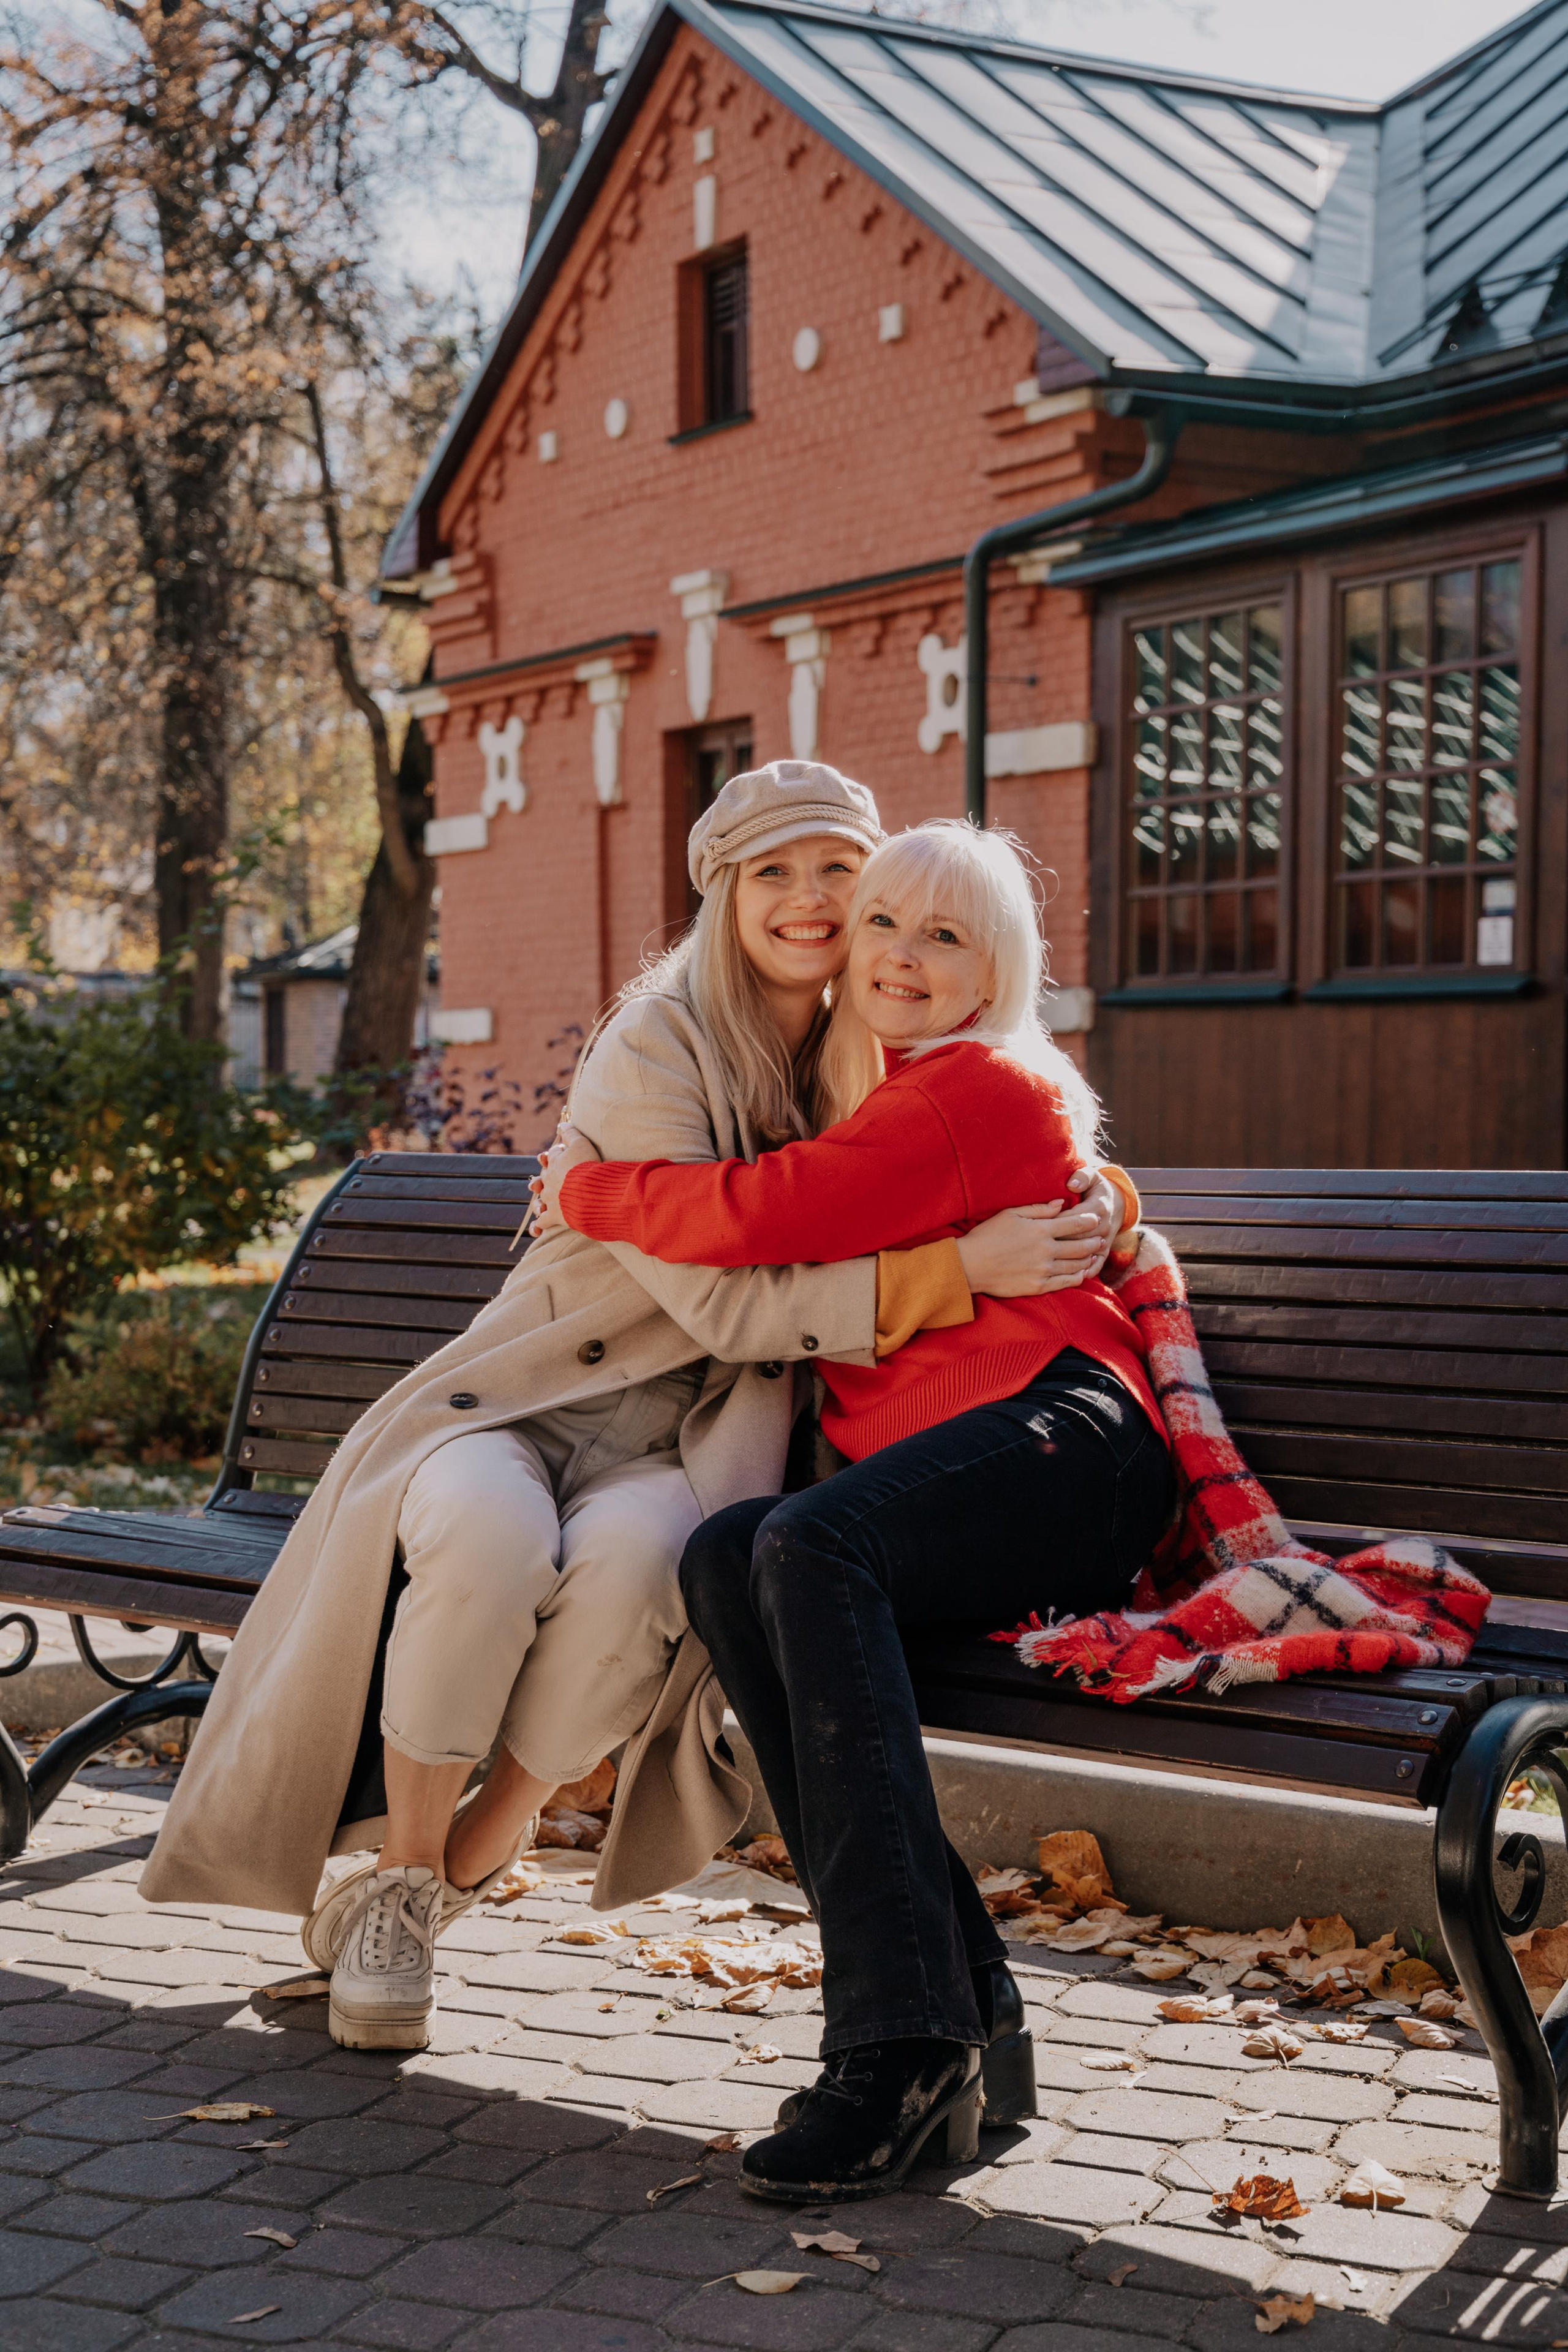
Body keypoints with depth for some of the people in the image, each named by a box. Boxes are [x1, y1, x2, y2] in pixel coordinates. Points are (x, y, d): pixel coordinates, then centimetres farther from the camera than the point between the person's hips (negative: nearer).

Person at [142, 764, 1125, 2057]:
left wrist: (1105, 1207, -1)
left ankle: (463, 1867, -13)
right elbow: (721, 1302, -21)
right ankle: (393, 1878, -15)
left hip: (683, 1447, 3)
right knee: (491, 1538, -38)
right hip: (524, 1402, -3)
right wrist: (958, 1266, -26)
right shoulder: (656, 1047, -12)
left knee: (629, 1557, -34)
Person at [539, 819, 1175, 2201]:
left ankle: (908, 2045, -36)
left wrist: (587, 1189, 3)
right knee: (725, 1556, -21)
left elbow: (765, 1217, -11)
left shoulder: (982, 1087, -2)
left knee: (810, 1547, -34)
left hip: (1060, 1429, -8)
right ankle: (966, 2004, -24)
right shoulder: (882, 1097, 29)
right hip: (933, 1481, 8)